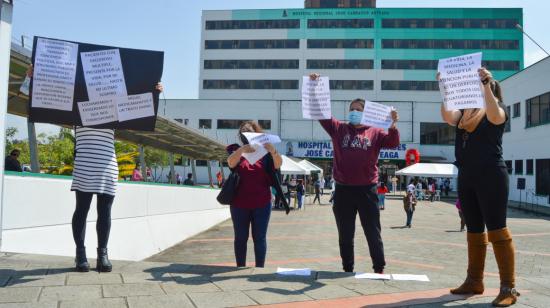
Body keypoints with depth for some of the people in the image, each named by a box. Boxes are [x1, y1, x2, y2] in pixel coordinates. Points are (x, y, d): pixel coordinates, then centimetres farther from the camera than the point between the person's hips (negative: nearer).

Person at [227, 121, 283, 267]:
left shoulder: (264, 151, 2)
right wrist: (241, 150, -39)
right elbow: (231, 162, -19)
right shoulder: (236, 151, 3)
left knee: (259, 238, 5)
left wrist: (273, 151, -36)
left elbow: (278, 164, -15)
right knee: (240, 238, 8)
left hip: (262, 204, 0)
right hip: (239, 203, 1)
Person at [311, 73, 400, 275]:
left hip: (367, 189, -1)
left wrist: (393, 126, -25)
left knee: (373, 232, 7)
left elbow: (393, 143, -6)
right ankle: (347, 269, 23)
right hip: (343, 190, 1)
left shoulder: (375, 133, 6)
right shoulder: (338, 129, 8)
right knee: (345, 234, 10)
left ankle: (379, 269, 19)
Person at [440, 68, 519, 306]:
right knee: (474, 231, 11)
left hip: (491, 176, -6)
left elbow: (494, 117, -24)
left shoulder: (498, 108, 1)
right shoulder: (465, 111, 14)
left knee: (496, 230, -8)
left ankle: (508, 287, -4)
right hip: (466, 177, 6)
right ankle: (474, 281, 19)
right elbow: (448, 117, -8)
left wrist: (486, 84, -28)